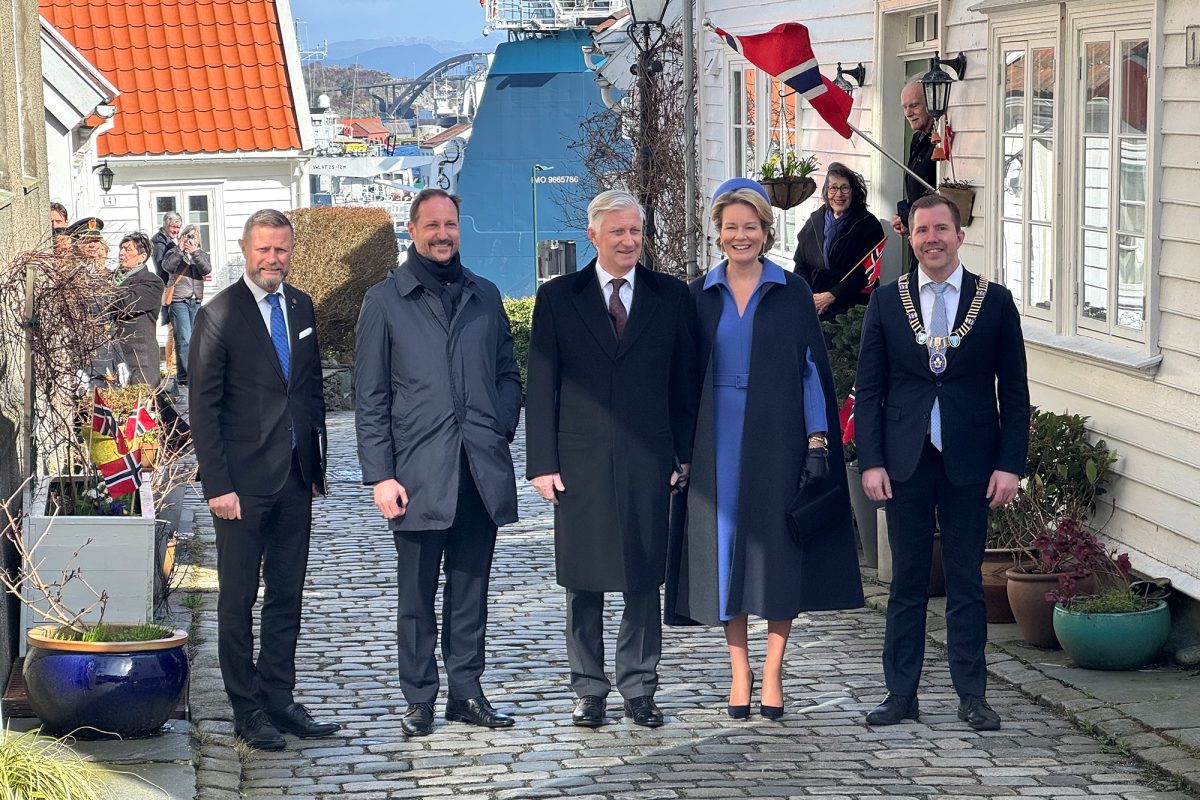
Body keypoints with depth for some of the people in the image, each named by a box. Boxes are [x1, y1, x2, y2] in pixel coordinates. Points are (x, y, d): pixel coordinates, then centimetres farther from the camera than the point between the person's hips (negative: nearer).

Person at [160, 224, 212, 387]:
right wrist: (180, 250, -15)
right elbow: (168, 266, -14)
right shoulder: (173, 253, 6)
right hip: (178, 301, -4)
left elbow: (207, 269, -6)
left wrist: (194, 252, -14)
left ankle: (183, 376, 13)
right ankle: (184, 377, -14)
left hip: (196, 302, 4)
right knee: (184, 339, -13)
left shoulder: (201, 255, 14)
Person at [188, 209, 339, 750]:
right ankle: (247, 711, 10)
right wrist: (217, 485, -14)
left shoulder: (302, 307, 10)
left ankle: (280, 700, 19)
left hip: (296, 478, 6)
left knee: (287, 597, 10)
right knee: (238, 600, 3)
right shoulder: (219, 315, -8)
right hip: (243, 482, -6)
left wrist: (317, 462, 11)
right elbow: (203, 406, -9)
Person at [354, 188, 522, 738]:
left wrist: (500, 432, 1)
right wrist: (380, 475, -6)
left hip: (481, 472, 3)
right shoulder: (385, 300, 4)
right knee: (417, 595, 2)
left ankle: (466, 693, 16)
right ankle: (419, 699, 10)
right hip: (419, 475, -3)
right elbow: (370, 398, 1)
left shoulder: (484, 296, 14)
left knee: (470, 590, 8)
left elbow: (508, 375, 18)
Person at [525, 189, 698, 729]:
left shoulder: (670, 297, 7)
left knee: (645, 581, 5)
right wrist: (542, 462, -4)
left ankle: (639, 689, 14)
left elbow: (684, 381, 9)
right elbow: (541, 387, 3)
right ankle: (588, 690, 14)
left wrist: (685, 454, 2)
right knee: (583, 584, 4)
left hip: (649, 462, 1)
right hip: (580, 462, -1)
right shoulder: (558, 298, 4)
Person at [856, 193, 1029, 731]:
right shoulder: (887, 302, 5)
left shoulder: (994, 301, 3)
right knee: (906, 581, 6)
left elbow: (1014, 390, 3)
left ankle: (971, 696, 11)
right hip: (905, 461, 1)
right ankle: (901, 694, 13)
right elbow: (868, 388, 5)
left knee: (966, 582, 4)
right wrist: (870, 461, -4)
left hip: (970, 464, -1)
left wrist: (1010, 464, -4)